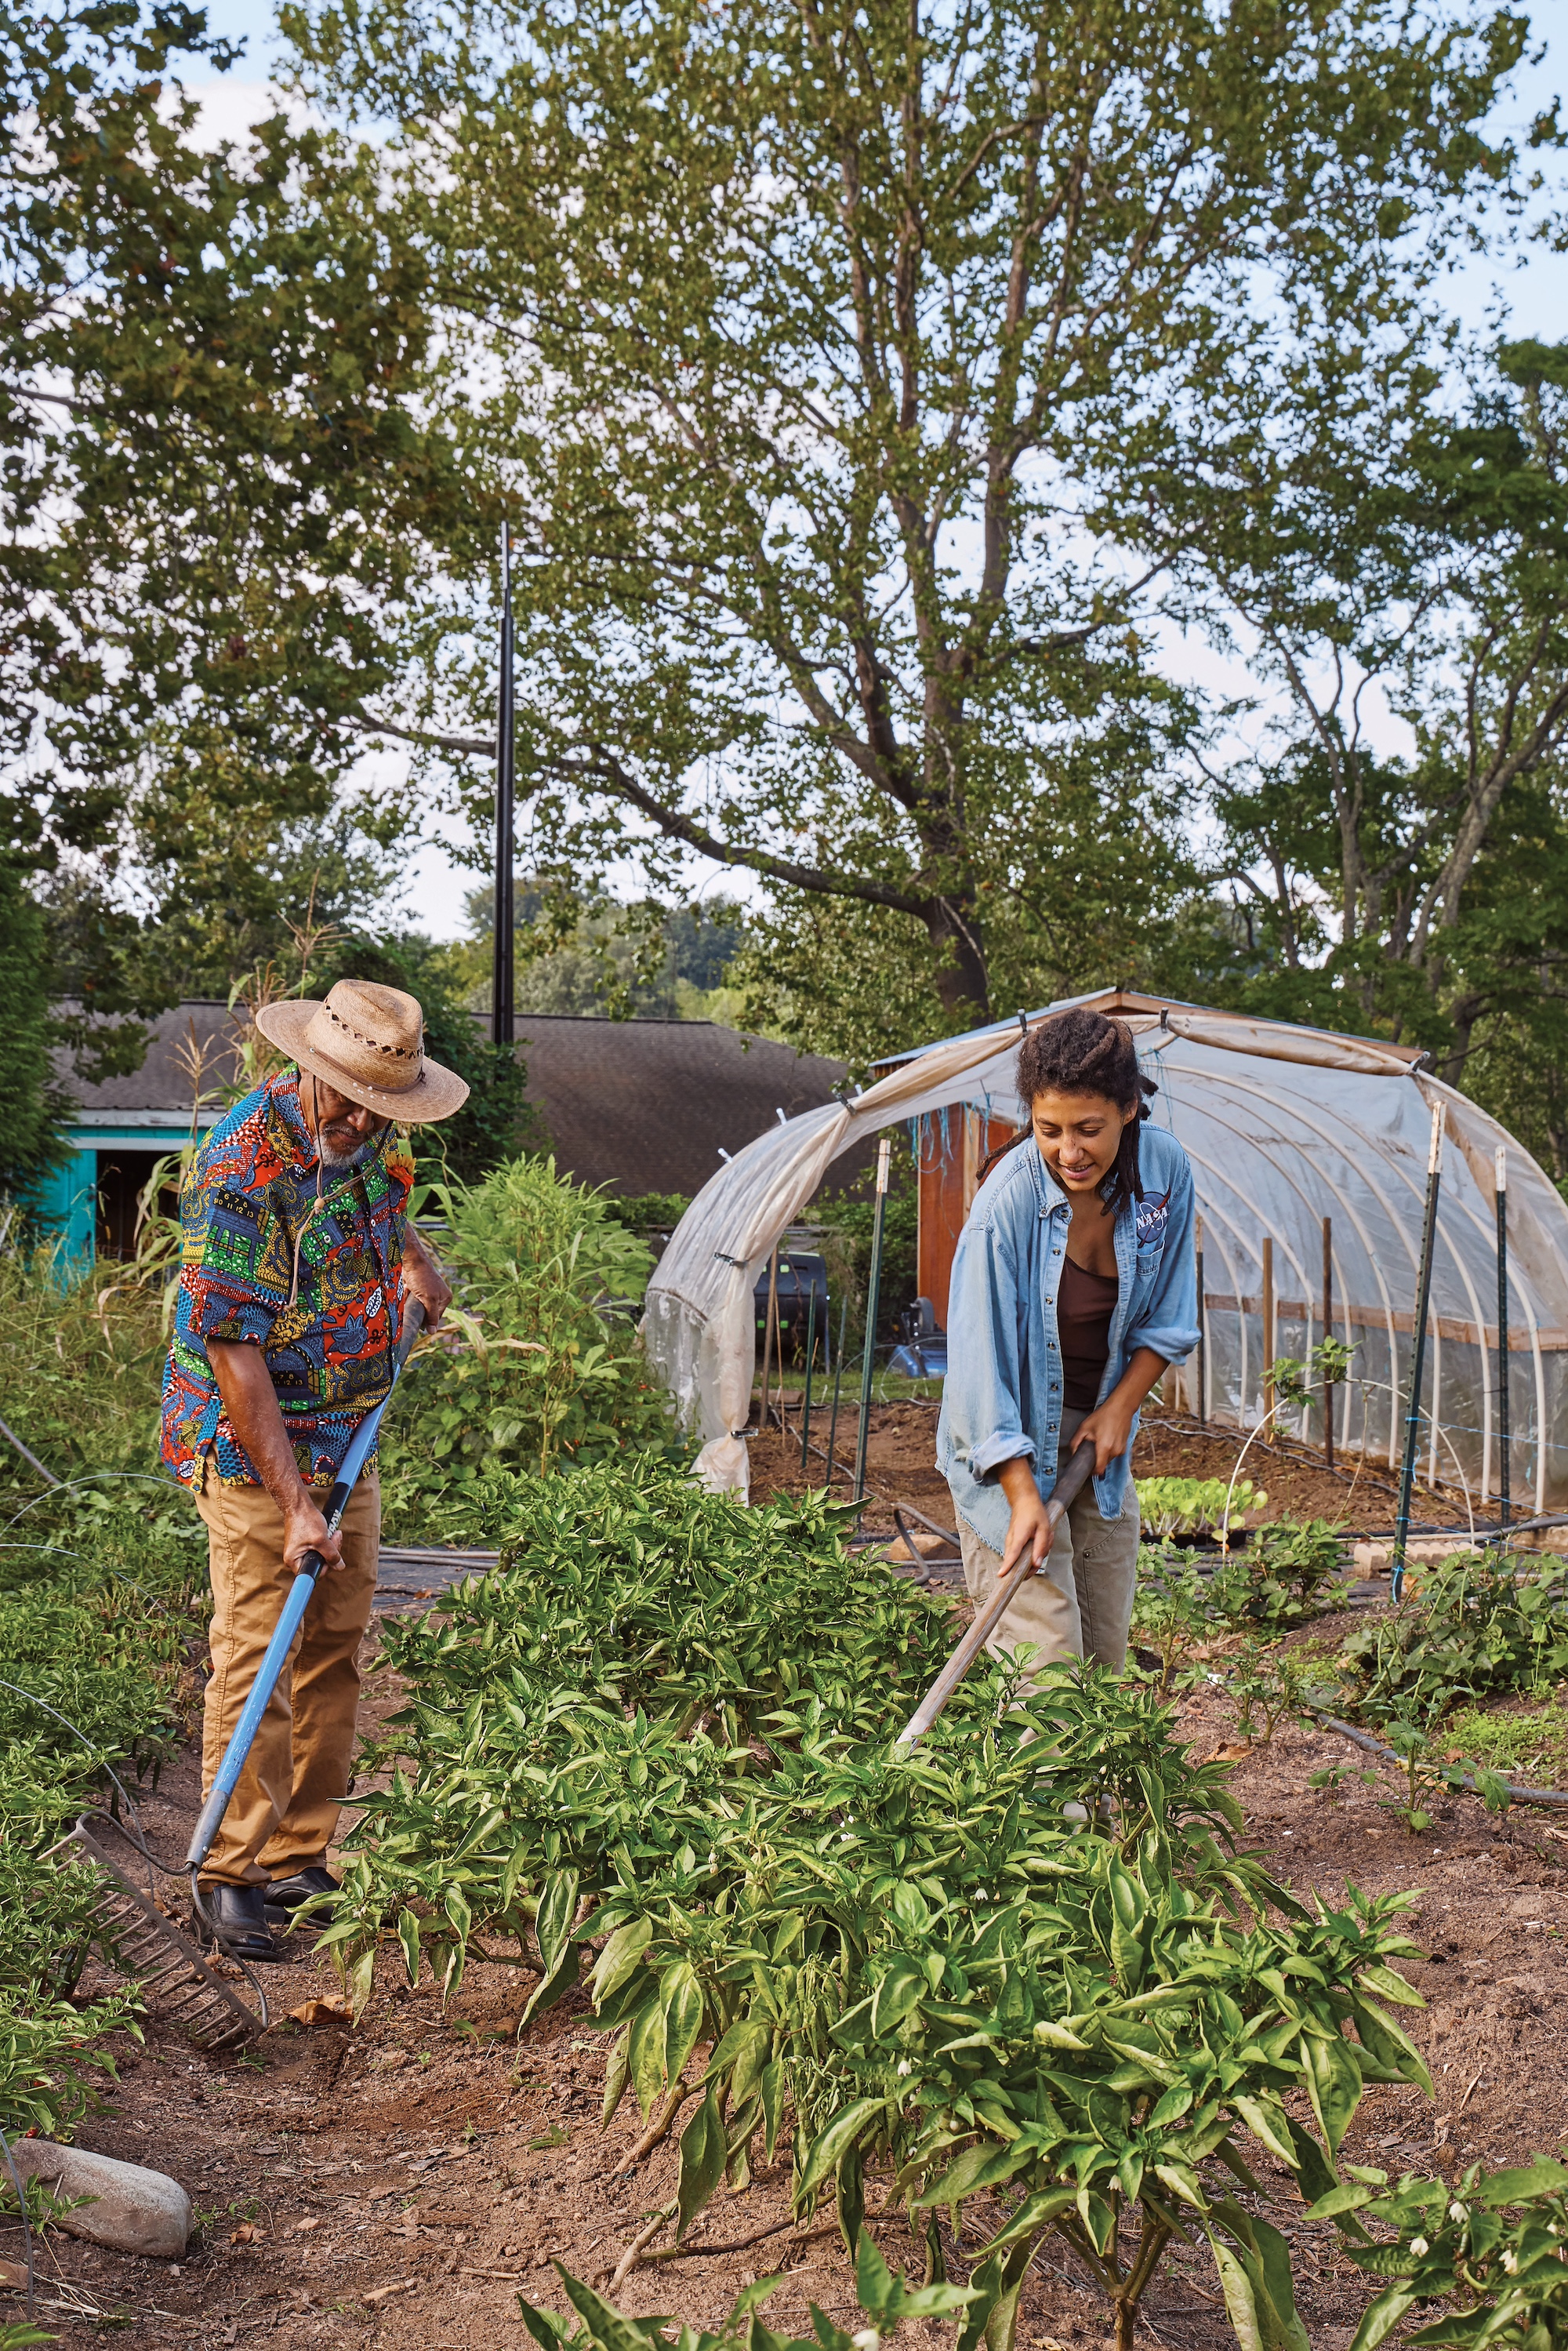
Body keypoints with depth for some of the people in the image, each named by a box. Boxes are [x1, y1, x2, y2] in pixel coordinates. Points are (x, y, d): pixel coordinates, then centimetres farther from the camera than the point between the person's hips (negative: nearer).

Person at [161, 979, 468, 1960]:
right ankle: (234, 1876, 8)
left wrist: (415, 1252, 8)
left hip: (351, 1437, 7)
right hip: (253, 1444, -7)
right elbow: (233, 1350, -24)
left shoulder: (374, 1134, -1)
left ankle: (302, 1862, 20)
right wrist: (292, 1503, -25)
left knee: (336, 1649, 10)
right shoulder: (242, 1168, -24)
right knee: (256, 1655, -5)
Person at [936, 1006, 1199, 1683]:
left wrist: (1121, 1407, -5)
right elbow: (983, 1359, -23)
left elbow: (1166, 1316, 5)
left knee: (1105, 1652, 10)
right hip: (1013, 1445, -5)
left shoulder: (1166, 1169, -10)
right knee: (1044, 1668, -10)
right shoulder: (1006, 1203, -25)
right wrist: (1023, 1498, -26)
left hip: (1100, 1430, 5)